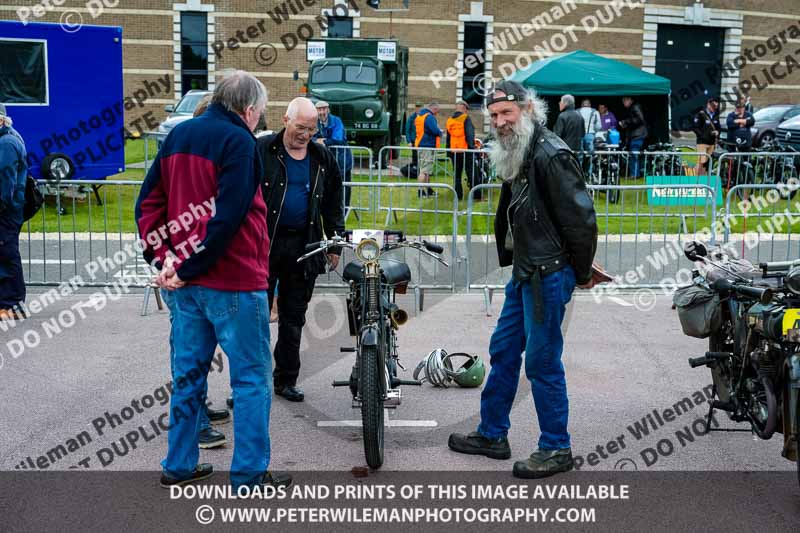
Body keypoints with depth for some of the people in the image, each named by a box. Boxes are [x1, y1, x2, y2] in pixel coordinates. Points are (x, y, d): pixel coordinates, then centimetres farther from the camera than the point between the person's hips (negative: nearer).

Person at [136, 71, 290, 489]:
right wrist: (187, 267, -14)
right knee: (251, 377, 2)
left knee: (188, 373, 16)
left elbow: (148, 201, 9)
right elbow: (227, 216, -21)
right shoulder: (238, 141, -12)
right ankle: (249, 475, 6)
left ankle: (179, 465, 23)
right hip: (234, 282, -7)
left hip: (187, 283, 8)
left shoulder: (179, 135, 12)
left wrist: (163, 257, 3)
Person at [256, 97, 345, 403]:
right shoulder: (260, 151, -2)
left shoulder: (322, 159, 11)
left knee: (294, 317, 10)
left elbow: (333, 203, 17)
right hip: (264, 243, -4)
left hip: (303, 247, 4)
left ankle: (286, 379, 19)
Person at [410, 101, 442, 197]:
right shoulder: (430, 117, -14)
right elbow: (435, 131, -24)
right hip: (428, 147, -10)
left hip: (420, 146, 10)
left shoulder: (418, 116, 17)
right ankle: (421, 191, -8)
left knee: (426, 170, 19)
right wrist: (440, 133, -2)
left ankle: (428, 189, 28)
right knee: (425, 170, -8)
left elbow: (414, 131, 23)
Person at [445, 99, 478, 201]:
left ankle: (458, 195, 10)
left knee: (457, 174, 11)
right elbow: (470, 135, -15)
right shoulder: (466, 118, -8)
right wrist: (472, 147, -12)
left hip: (454, 151, 5)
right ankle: (476, 195, -1)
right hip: (466, 150, -5)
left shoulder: (449, 121, 11)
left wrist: (448, 152, 21)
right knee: (471, 174, -1)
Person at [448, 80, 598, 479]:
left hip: (549, 276, -10)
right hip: (524, 274, 10)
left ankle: (556, 450, 11)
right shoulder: (516, 157, 13)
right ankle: (492, 435, 30)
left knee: (542, 362, -2)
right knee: (503, 351, 17)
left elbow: (581, 218, -19)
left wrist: (582, 273, -10)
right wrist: (510, 261, 15)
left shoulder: (550, 155, -18)